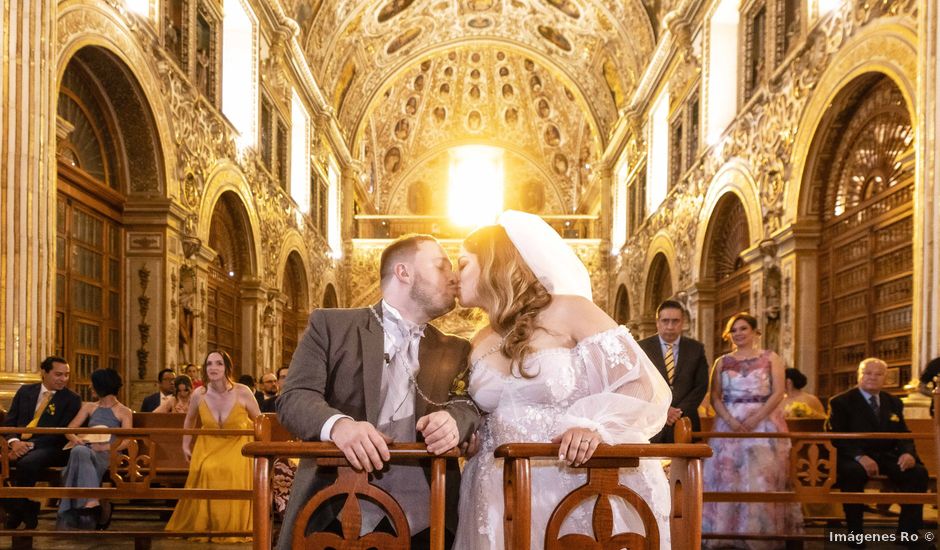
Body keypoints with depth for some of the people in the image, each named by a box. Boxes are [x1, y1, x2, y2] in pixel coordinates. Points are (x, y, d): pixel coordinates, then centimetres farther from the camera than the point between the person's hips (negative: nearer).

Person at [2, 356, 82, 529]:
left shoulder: (72, 399, 2)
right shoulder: (25, 391, 15)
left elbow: (61, 433, -8)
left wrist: (30, 444, -20)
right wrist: (14, 442, -12)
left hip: (49, 448, -4)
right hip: (19, 444, 4)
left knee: (27, 463, -36)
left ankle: (15, 515, -14)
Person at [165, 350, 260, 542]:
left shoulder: (243, 393, -15)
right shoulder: (199, 394, -8)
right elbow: (189, 420, 15)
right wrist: (186, 445, 15)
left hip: (237, 446, -2)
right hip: (207, 446, 2)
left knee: (232, 471, -31)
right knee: (205, 471, -27)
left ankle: (232, 529, -11)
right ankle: (201, 527, -5)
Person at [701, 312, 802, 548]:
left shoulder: (770, 358, 6)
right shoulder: (722, 362, 12)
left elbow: (778, 393, -4)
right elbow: (715, 397, 6)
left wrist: (756, 418, -15)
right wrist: (729, 419, -12)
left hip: (764, 424, -2)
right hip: (729, 425, 2)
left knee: (761, 478, -6)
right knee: (727, 479, -3)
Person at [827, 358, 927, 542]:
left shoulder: (894, 403, 18)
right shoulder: (841, 402, 1)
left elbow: (904, 434, 15)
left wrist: (908, 452, -11)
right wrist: (859, 456, -26)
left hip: (887, 456, 5)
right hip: (855, 457, -4)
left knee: (918, 472, -23)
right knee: (853, 472, -39)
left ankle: (907, 532, -12)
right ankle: (855, 532, -23)